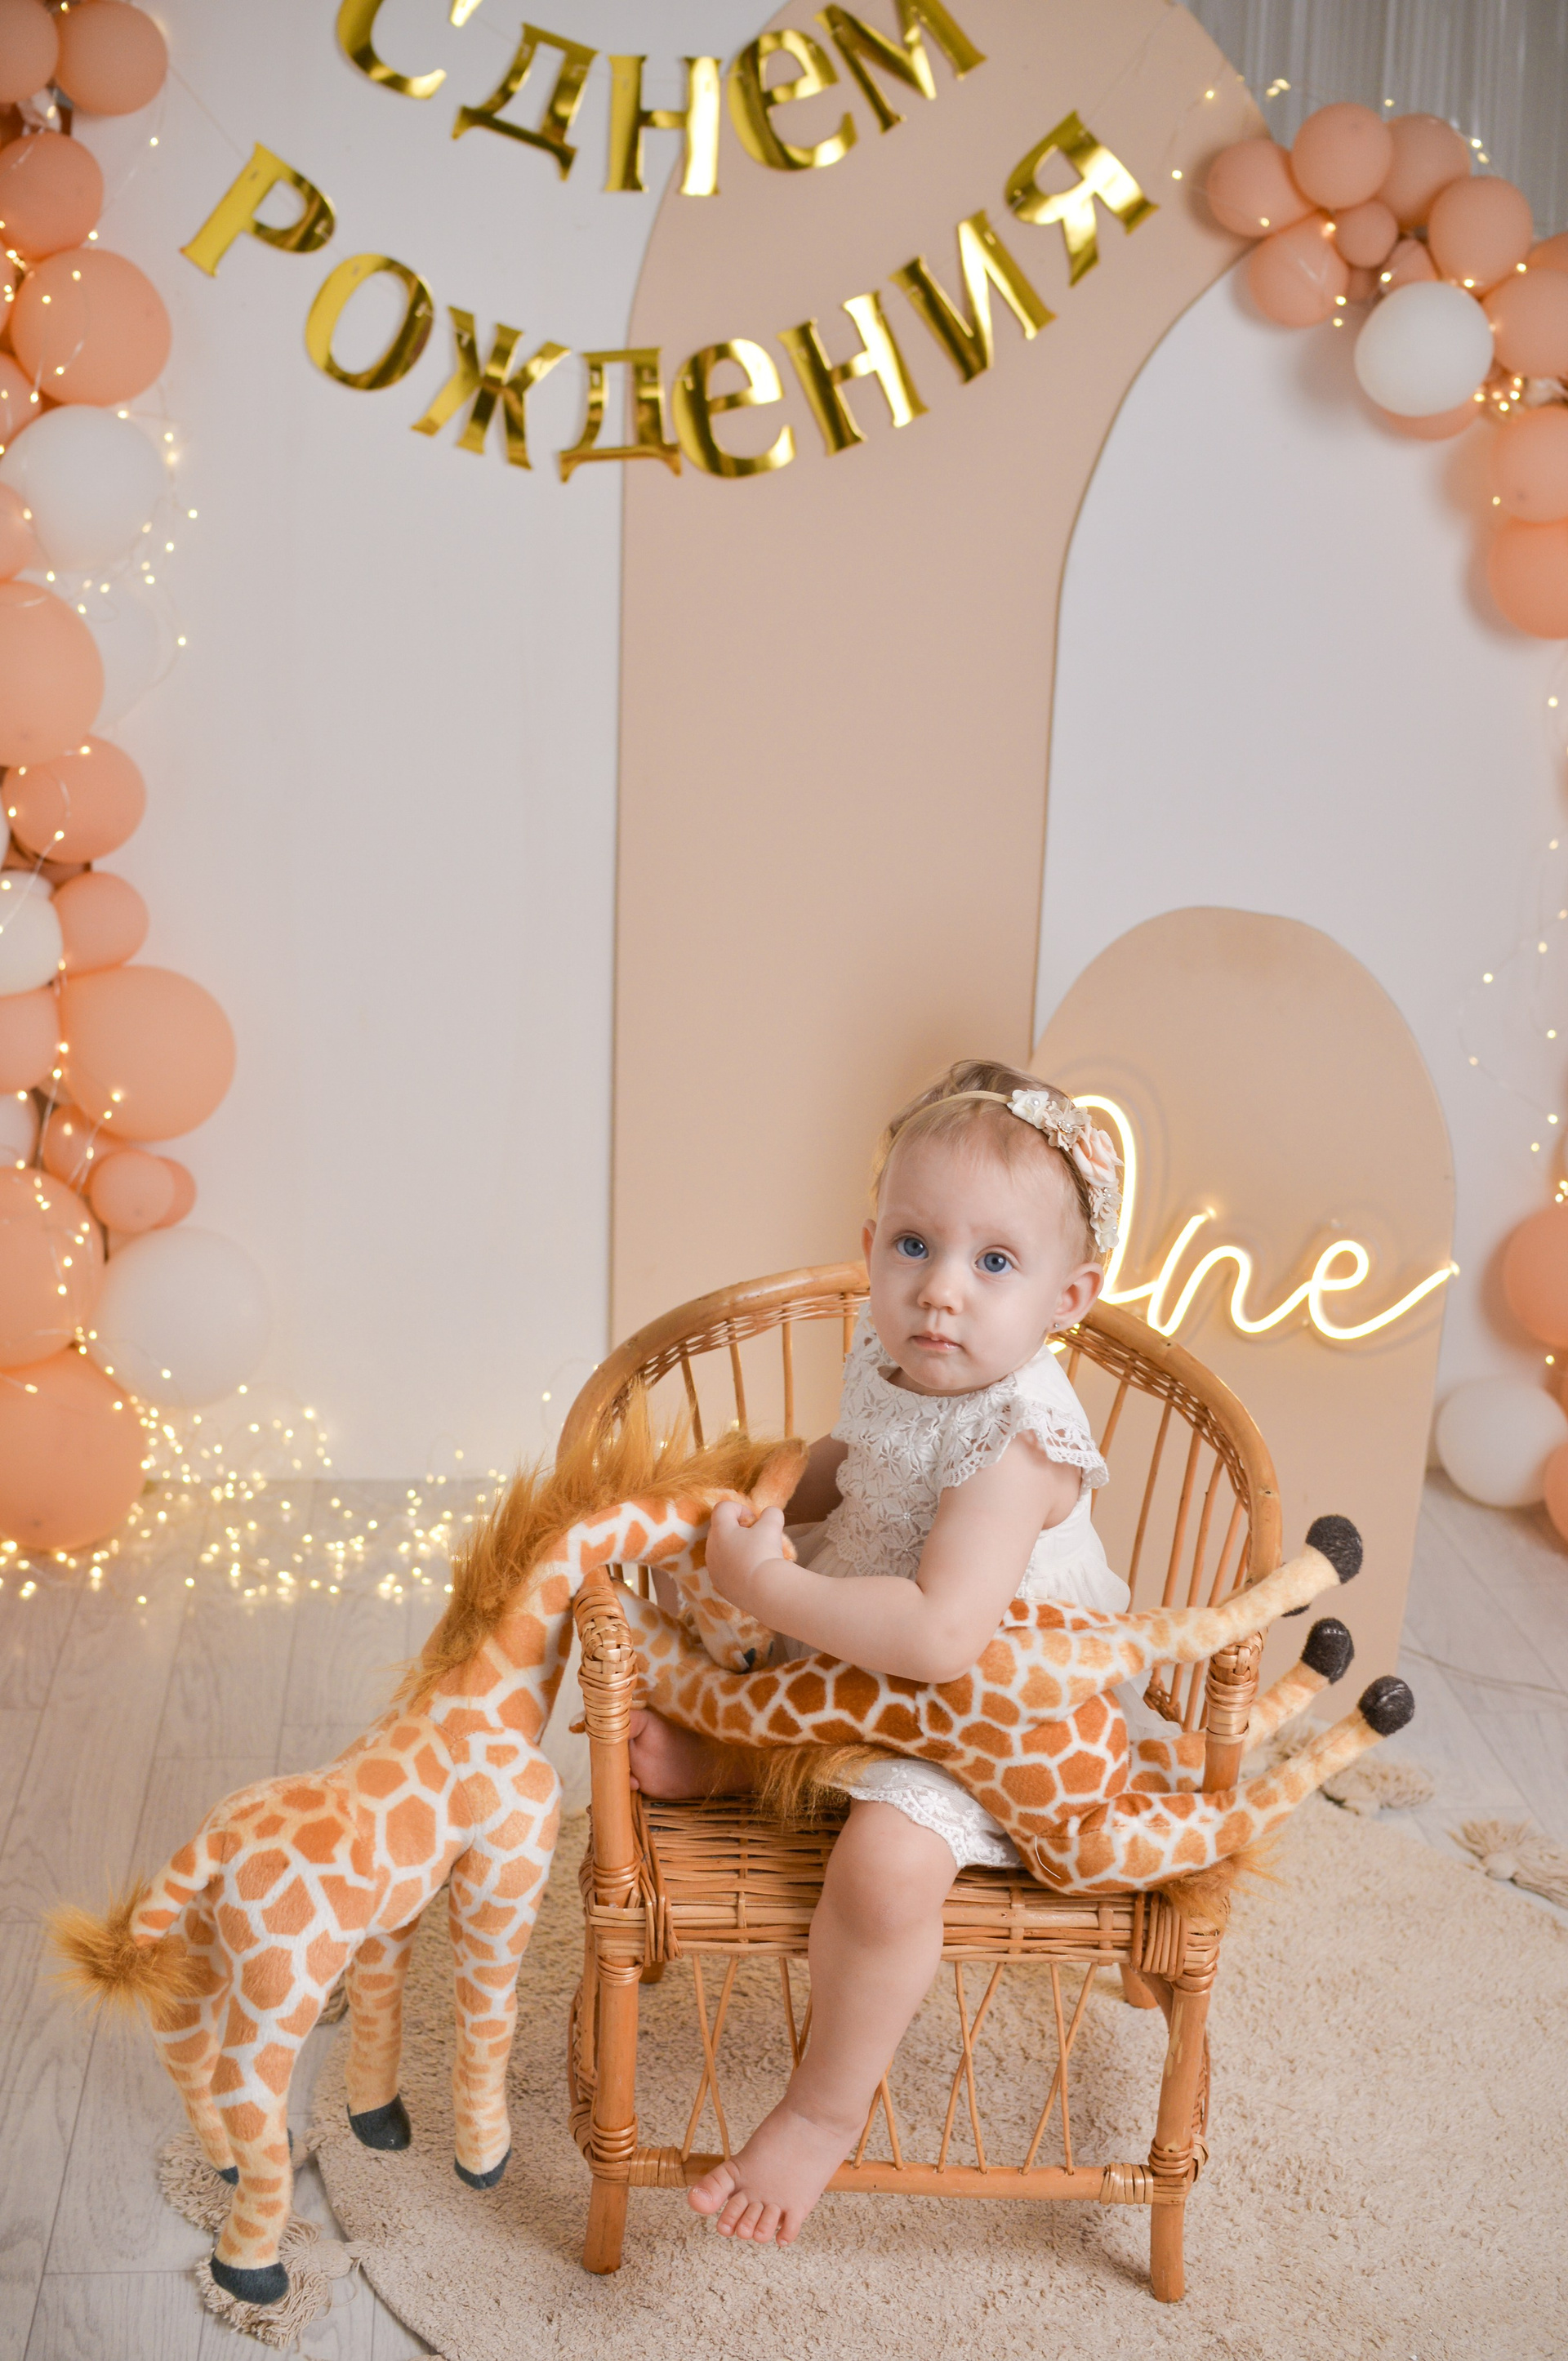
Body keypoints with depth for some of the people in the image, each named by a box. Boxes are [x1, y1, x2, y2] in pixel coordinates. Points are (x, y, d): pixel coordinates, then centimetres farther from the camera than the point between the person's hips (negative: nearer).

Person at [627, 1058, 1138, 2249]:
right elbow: (843, 1465, 18)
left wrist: (771, 1587, -36)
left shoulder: (1015, 1443, -32)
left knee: (887, 1857, -32)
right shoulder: (884, 1362, -6)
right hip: (854, 1667, 9)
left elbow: (941, 1636, -43)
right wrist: (771, 1511, -2)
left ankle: (827, 2109, -11)